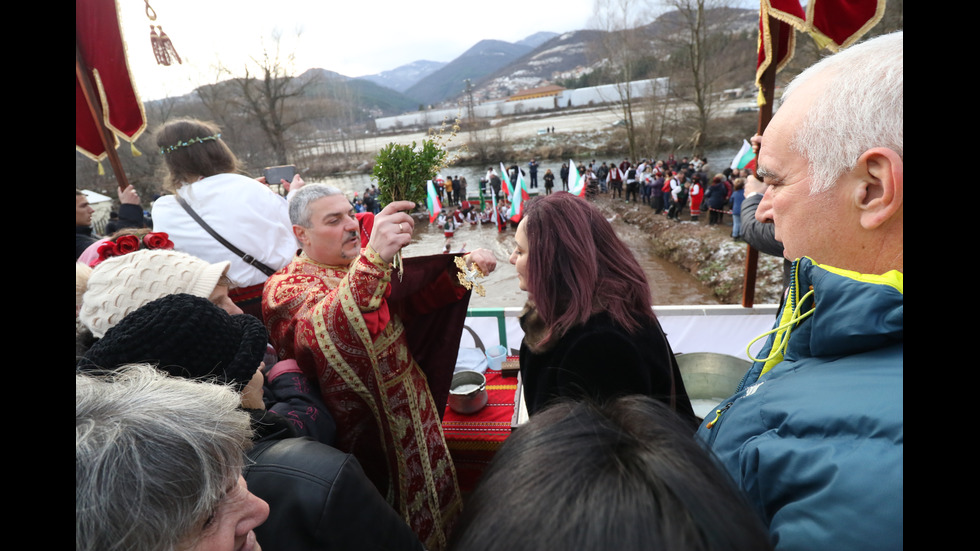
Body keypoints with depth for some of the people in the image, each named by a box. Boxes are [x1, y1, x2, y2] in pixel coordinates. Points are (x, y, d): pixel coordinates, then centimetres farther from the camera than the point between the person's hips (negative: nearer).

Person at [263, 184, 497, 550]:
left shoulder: (364, 266, 4)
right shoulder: (286, 288, -16)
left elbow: (422, 295, 1)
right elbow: (322, 333, -38)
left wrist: (464, 267, -18)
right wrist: (374, 258, -53)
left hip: (413, 411, 6)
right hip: (364, 435, -6)